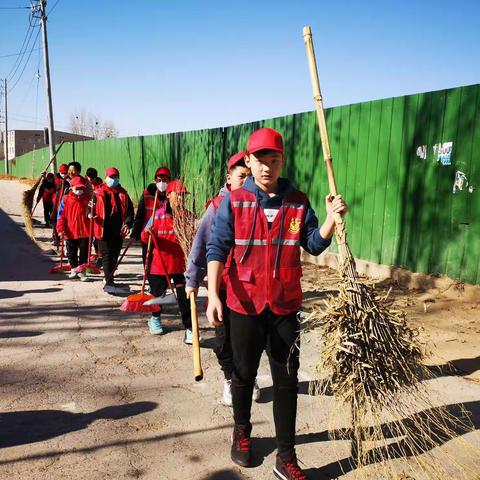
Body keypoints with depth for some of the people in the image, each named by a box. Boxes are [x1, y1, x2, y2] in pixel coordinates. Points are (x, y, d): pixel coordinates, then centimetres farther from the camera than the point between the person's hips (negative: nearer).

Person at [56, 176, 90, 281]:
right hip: (70, 232, 0)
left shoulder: (87, 199, 2)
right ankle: (74, 269, 31)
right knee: (71, 253, 14)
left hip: (84, 232, 0)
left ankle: (82, 271, 15)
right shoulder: (66, 199, -1)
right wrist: (60, 228, -8)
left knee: (84, 252, 4)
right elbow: (61, 214, -1)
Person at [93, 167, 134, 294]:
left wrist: (127, 223, -10)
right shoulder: (98, 193, 1)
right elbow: (90, 208, 4)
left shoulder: (123, 194, 9)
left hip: (119, 231, 4)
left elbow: (130, 211, 6)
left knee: (115, 256, 13)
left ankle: (108, 279, 28)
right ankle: (109, 283, -5)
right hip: (104, 230, -4)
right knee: (107, 256, -4)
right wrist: (91, 214, -20)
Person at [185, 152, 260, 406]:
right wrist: (193, 279, -6)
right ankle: (230, 379, 32)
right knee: (225, 336, 10)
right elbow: (202, 244, -5)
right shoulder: (218, 205, -5)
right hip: (224, 283, -1)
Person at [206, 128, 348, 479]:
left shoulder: (298, 202, 1)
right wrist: (213, 295, -19)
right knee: (244, 374, 16)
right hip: (245, 305, -1)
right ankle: (242, 431, 43)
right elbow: (217, 249, -9)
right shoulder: (234, 202, -5)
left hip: (285, 306, 2)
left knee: (287, 381, 7)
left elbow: (314, 245, 1)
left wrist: (331, 219, -17)